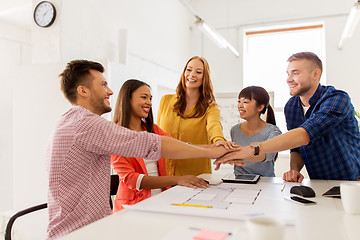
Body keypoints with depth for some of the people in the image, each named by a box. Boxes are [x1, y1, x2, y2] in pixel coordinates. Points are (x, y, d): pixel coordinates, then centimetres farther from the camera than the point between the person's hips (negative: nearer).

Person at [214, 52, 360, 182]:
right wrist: (294, 170, -16)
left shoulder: (337, 99, -19)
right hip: (317, 185, 4)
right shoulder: (291, 107, 2)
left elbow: (304, 135, -34)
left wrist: (253, 149, -41)